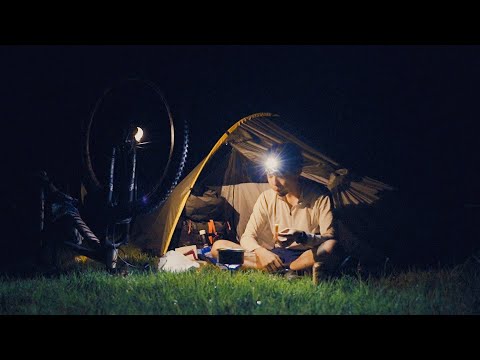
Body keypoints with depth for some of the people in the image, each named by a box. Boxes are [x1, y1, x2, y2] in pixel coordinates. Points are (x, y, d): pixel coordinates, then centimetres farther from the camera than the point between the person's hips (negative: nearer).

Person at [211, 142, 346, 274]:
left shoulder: (319, 197, -8)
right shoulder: (267, 198, 2)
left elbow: (330, 238, -14)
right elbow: (247, 236, -1)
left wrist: (301, 237, -36)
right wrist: (261, 252, -26)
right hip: (277, 256, 4)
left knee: (333, 248, -38)